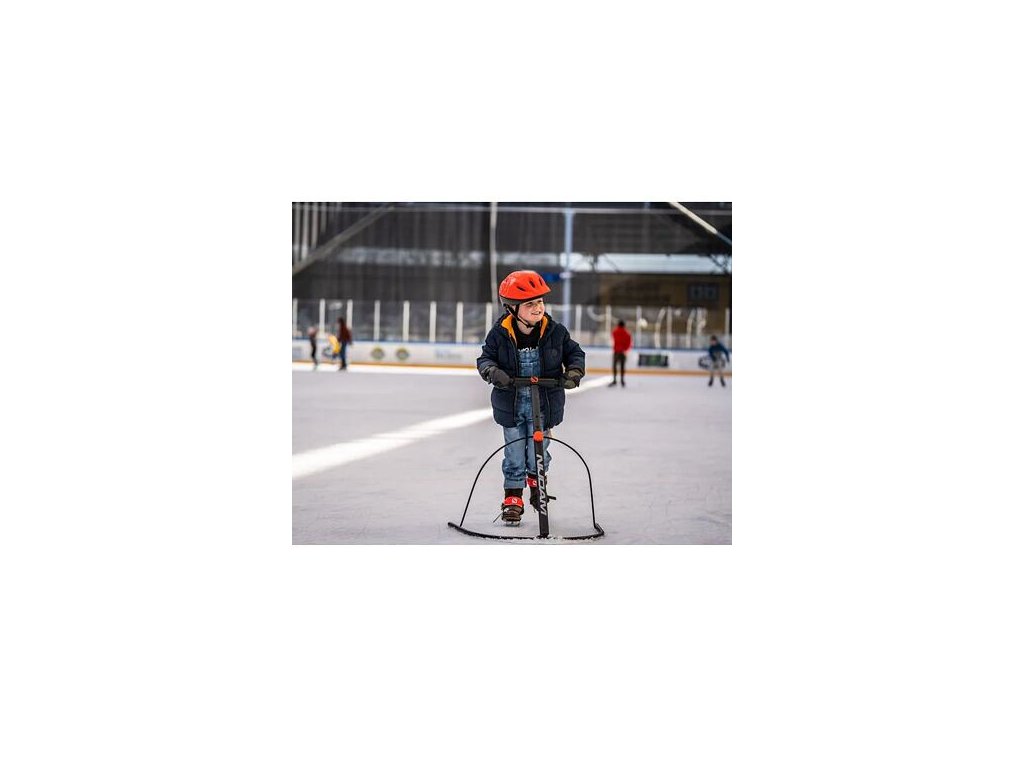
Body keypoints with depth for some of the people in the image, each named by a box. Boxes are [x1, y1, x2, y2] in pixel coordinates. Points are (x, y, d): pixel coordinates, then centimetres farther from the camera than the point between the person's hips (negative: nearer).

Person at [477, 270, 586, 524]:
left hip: (544, 405, 1)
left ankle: (536, 480, 42)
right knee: (514, 455, 6)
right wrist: (492, 371, -23)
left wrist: (574, 371, -14)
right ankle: (513, 497, 24)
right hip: (511, 405, -1)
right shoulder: (500, 334, -11)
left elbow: (575, 353, 4)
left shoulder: (555, 331, -8)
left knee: (538, 454, 9)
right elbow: (485, 358, -2)